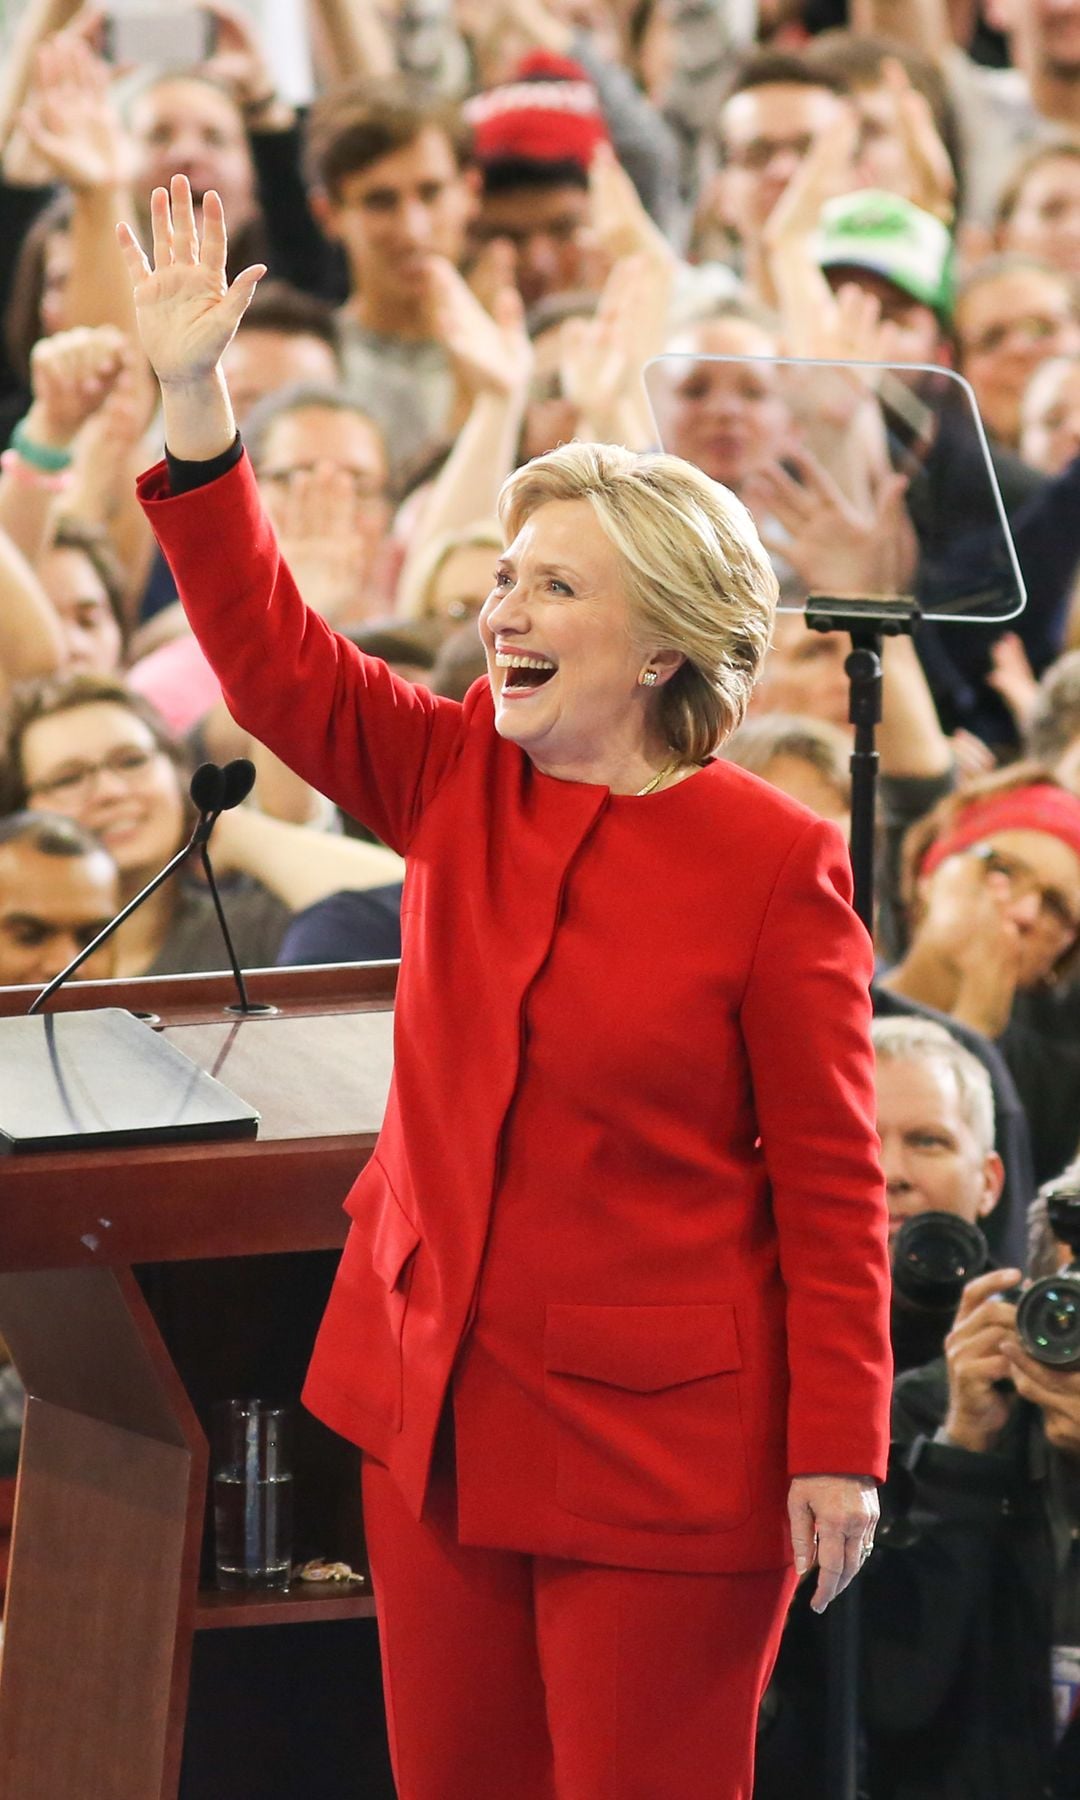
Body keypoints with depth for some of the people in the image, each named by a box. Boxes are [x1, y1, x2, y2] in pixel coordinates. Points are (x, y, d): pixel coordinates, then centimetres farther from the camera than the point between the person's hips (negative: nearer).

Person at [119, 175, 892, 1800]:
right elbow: (269, 651, 1)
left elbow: (829, 1181, -10)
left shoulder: (773, 864, -11)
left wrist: (838, 1451, -12)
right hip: (437, 1415, 6)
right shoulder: (456, 781, 5)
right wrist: (192, 400, -9)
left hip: (659, 1451, -6)